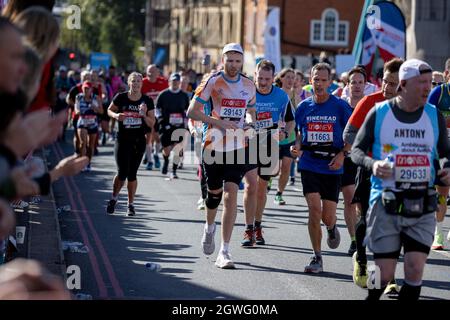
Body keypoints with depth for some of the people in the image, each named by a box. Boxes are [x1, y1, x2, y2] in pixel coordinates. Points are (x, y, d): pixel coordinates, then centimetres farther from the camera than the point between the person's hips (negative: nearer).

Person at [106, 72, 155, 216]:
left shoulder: (147, 101, 0)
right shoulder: (121, 98, -3)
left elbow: (152, 124, 2)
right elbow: (109, 110, 12)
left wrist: (144, 115, -17)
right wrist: (116, 115, -9)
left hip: (139, 141, 1)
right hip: (123, 140, -1)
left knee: (132, 173, 5)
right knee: (122, 172, -8)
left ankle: (131, 204, 17)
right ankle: (114, 198, 18)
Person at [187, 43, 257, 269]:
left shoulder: (248, 85, 6)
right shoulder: (212, 82, -6)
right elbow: (192, 111, -9)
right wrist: (218, 122, -19)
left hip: (238, 147, 2)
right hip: (214, 146, -1)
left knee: (231, 194, -11)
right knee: (214, 192, 12)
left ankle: (224, 251, -10)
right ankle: (209, 227, 46)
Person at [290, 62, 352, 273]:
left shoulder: (340, 106, -3)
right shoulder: (304, 107, 4)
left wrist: (342, 154, -12)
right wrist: (297, 146, -5)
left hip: (332, 168, -1)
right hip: (309, 166, 1)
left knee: (328, 216, 1)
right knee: (314, 210, -11)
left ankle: (332, 228, 40)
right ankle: (317, 257, 1)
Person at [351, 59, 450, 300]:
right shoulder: (379, 113, 0)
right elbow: (356, 150, 4)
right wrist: (372, 164, -17)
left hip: (422, 207, 2)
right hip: (386, 205, -2)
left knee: (415, 270, -9)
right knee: (384, 275, -2)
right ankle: (371, 297, 28)